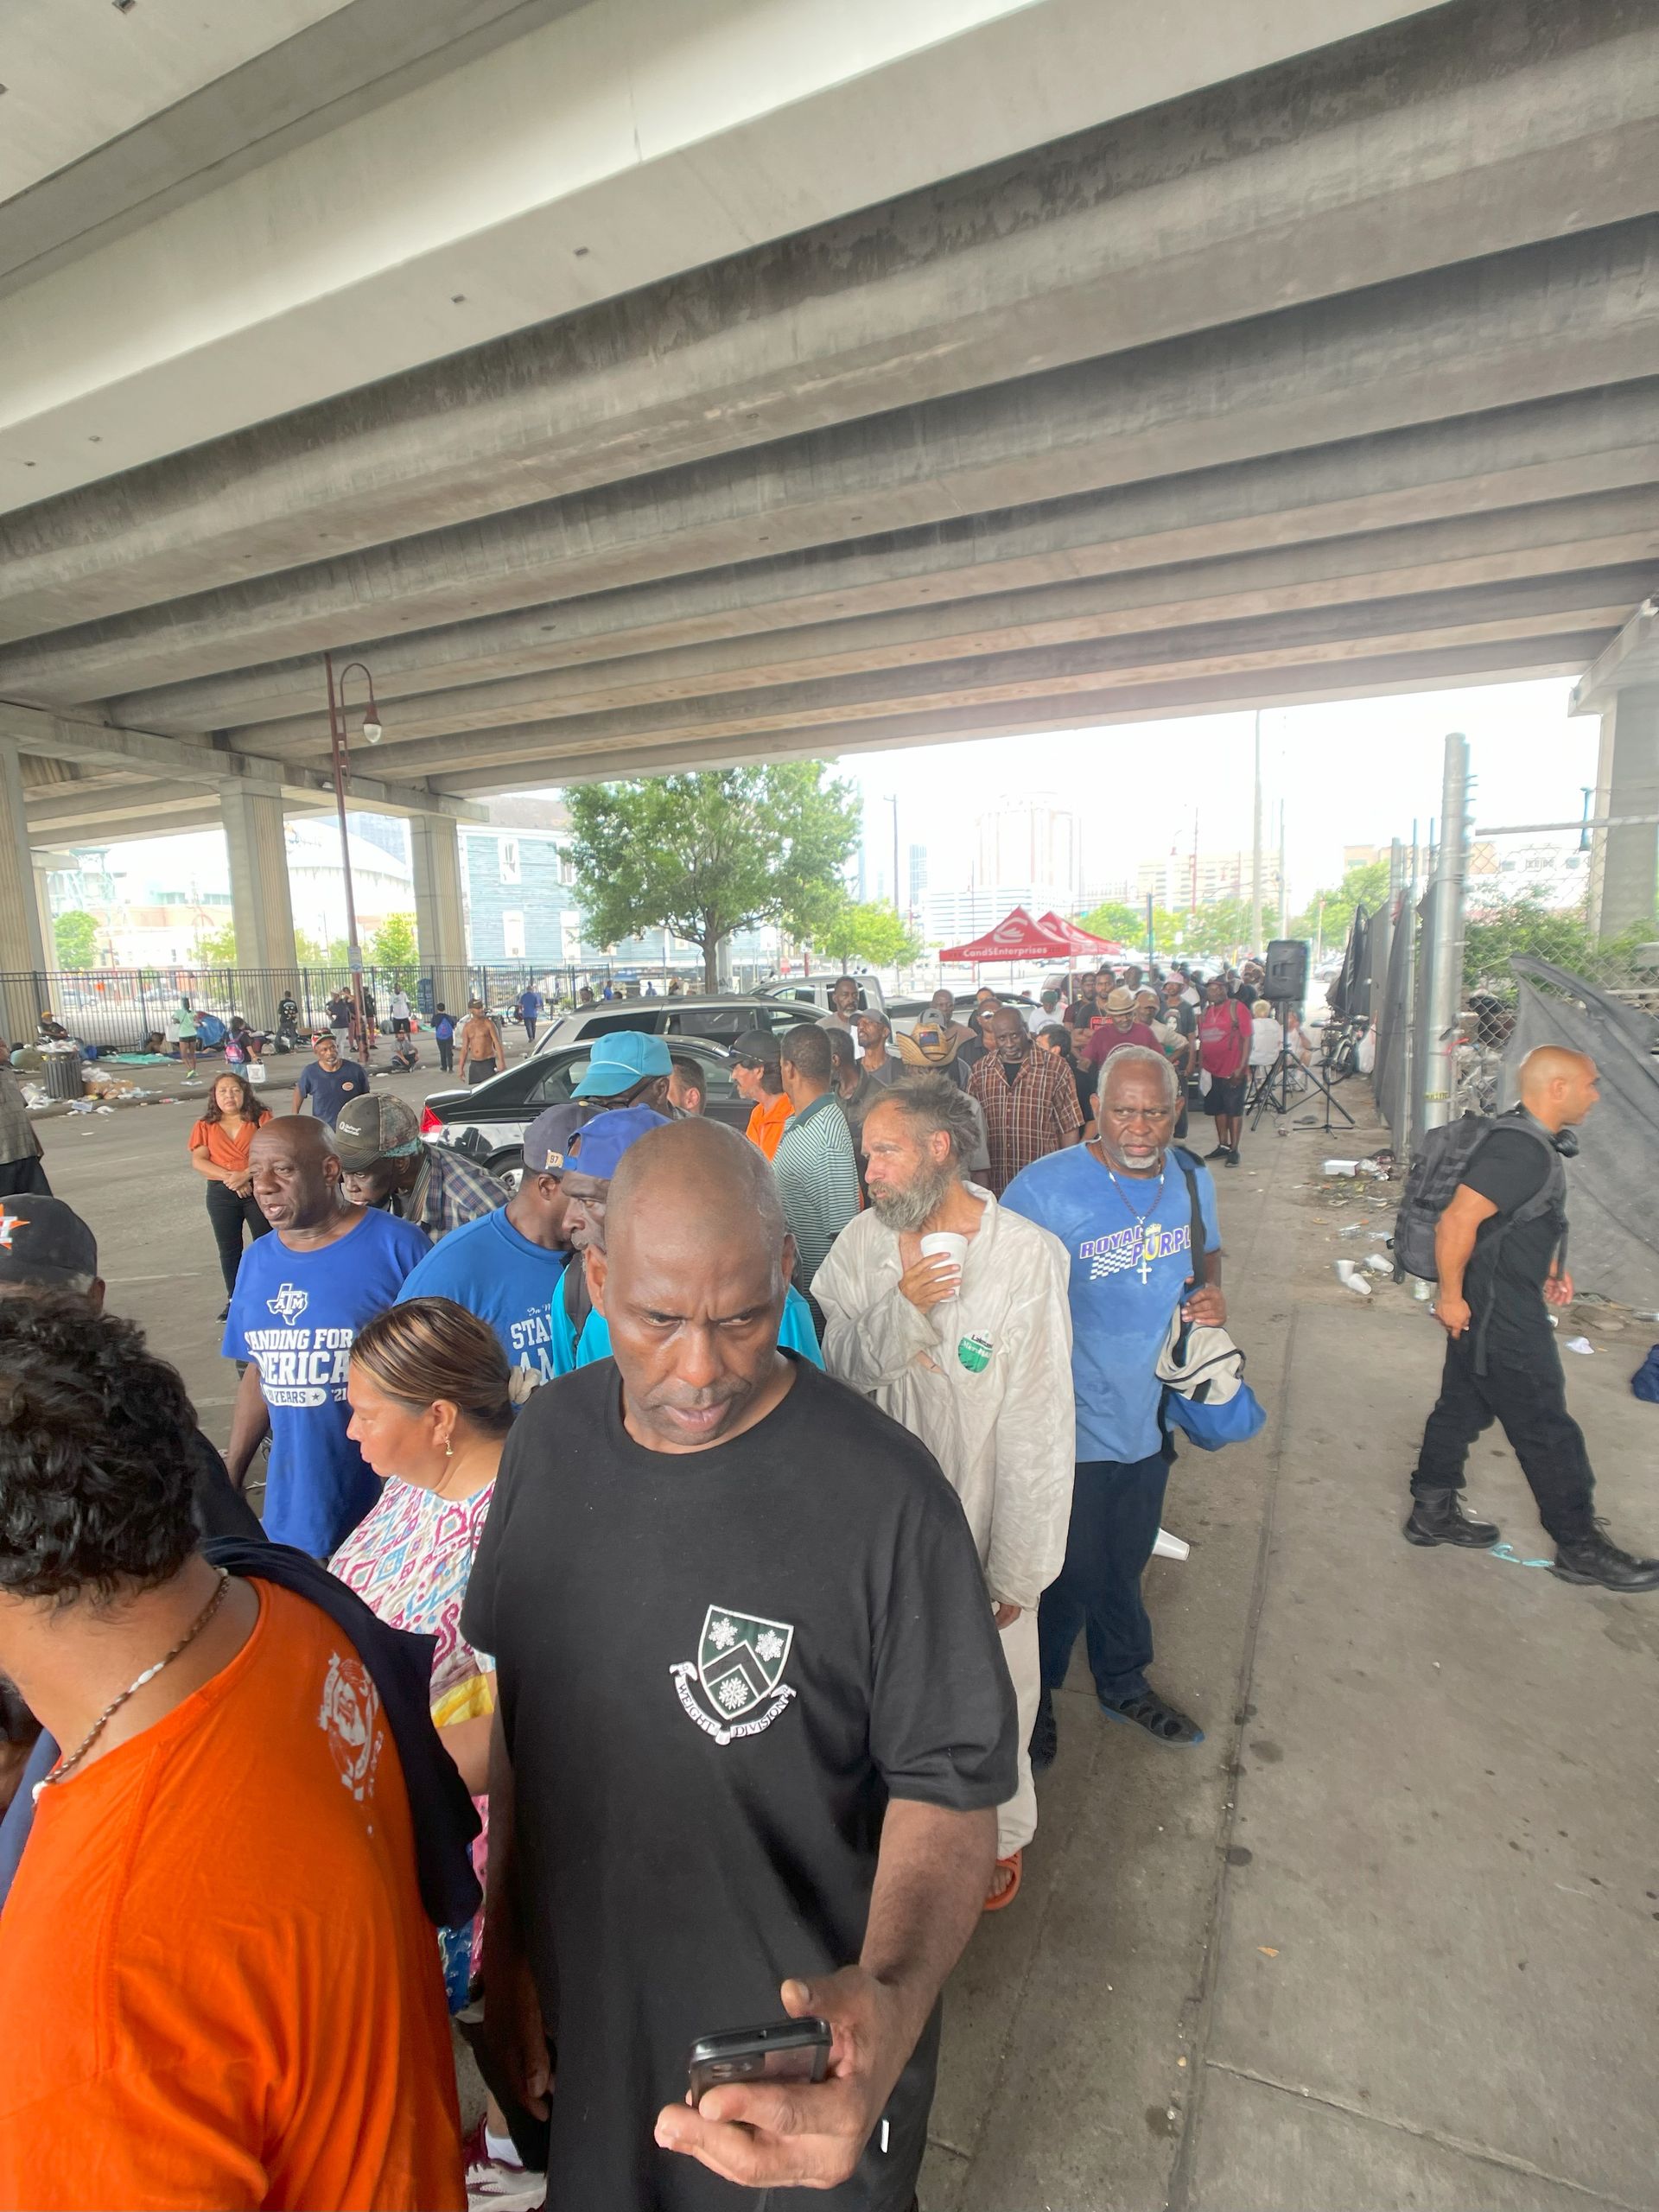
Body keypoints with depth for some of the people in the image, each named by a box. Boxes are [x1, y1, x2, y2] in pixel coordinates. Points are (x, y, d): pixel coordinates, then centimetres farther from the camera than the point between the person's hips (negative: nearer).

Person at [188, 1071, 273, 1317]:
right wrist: (230, 1177, -16)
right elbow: (198, 1161, -4)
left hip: (258, 1189, -2)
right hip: (221, 1194, 2)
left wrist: (246, 1175, -22)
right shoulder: (205, 1126, 5)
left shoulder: (261, 1118, 0)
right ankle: (234, 1298, 24)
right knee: (229, 1249, 11)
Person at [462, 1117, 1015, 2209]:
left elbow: (950, 1782, -19)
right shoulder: (548, 1438, -12)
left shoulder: (885, 1493, -29)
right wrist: (502, 1946, 5)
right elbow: (512, 1710, 1)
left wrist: (893, 1992, -36)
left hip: (804, 2054, -4)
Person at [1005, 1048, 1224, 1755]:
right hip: (1073, 1425, -5)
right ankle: (1032, 1696, 39)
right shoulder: (1043, 1187, -20)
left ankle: (1123, 1683, 51)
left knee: (1124, 1564, 25)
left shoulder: (1192, 1180, -1)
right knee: (1069, 1576, 11)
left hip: (1150, 1414, 5)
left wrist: (1211, 1292, -5)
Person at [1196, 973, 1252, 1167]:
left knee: (1234, 1110, 1)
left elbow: (1247, 1038, -10)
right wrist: (1201, 1064, 9)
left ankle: (1234, 1150, 7)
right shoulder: (1206, 1011, 10)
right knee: (1218, 1109, 14)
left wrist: (1242, 1067, -16)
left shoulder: (1237, 1008, -7)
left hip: (1233, 1071, -6)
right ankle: (1223, 1146, 25)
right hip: (1212, 1070, 6)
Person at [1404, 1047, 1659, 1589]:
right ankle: (1580, 1546, 21)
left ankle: (1433, 1512, 30)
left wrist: (1549, 1269, 16)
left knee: (1463, 1408, 18)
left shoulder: (1530, 1141, 8)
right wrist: (1451, 1296, -22)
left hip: (1498, 1309, 10)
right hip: (1499, 1318, -10)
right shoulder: (1519, 1150, -25)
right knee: (1547, 1429, 5)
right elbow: (1457, 1222, -30)